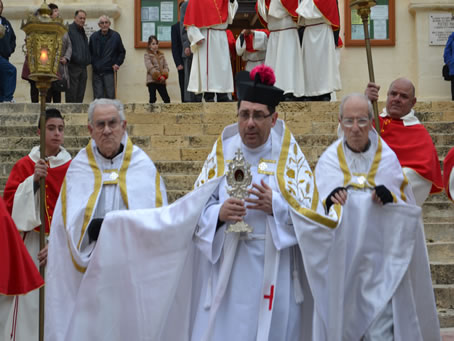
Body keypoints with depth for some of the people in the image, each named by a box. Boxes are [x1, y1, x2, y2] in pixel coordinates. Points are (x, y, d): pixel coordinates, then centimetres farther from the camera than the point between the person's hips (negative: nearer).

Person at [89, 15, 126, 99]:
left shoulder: (115, 36, 4)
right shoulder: (94, 36, 10)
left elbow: (122, 52, 11)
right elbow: (89, 52, 18)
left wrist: (118, 63, 0)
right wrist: (92, 63, 3)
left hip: (110, 71, -2)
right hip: (97, 72, 2)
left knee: (110, 96, -6)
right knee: (98, 97, 2)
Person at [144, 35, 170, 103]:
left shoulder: (161, 55, 16)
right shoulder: (147, 55, 1)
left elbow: (166, 66, 8)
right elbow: (150, 67, -10)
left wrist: (164, 76, -12)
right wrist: (159, 77, -18)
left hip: (161, 81, 4)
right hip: (152, 80, -4)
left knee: (167, 99, -1)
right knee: (152, 99, -7)